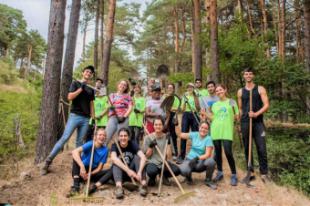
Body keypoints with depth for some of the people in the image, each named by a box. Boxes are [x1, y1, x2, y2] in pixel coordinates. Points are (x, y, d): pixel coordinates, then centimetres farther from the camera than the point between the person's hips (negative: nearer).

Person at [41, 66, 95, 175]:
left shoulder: (91, 89, 16)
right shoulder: (76, 83, 4)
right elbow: (70, 97, -9)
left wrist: (93, 118, 10)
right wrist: (81, 88, -14)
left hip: (86, 118, 4)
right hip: (75, 116, -4)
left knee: (79, 141, 7)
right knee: (64, 138, -9)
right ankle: (48, 161, 1)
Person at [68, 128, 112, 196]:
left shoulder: (105, 150, -9)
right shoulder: (90, 144, -17)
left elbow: (99, 168, -9)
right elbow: (74, 152, -34)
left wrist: (90, 174, -26)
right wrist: (82, 166, -45)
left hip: (94, 172, 2)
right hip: (82, 171, -2)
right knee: (76, 157, -28)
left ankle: (95, 186, -39)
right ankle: (76, 185, -36)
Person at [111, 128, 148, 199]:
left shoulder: (133, 144, -10)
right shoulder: (115, 145, -11)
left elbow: (143, 157, -26)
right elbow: (113, 158, -32)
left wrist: (139, 172, -43)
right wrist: (128, 170, -44)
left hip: (132, 172, 0)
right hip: (120, 172, 0)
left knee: (137, 157, -22)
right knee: (116, 162, -26)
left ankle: (143, 184, -32)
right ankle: (119, 187, -46)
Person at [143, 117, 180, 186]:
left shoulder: (166, 137, 4)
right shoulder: (148, 138, -2)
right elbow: (147, 156, 0)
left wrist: (168, 142, -12)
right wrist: (151, 147, -16)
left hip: (164, 163, 2)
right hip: (152, 162, -2)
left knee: (176, 170, -25)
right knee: (151, 171, -37)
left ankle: (164, 176, 9)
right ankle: (152, 178, 4)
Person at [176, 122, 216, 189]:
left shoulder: (208, 139, -9)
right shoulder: (194, 135, 0)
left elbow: (207, 155, -15)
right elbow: (180, 134, 1)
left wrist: (197, 158, -29)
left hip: (201, 162, -1)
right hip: (189, 160, 1)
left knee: (211, 161, -33)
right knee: (183, 171, -33)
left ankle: (208, 180, -3)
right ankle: (189, 178, 8)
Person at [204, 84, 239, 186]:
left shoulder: (231, 102, 6)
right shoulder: (214, 104, 14)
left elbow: (237, 116, 6)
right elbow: (213, 118, 12)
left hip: (227, 131, -3)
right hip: (215, 131, 4)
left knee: (228, 153, -10)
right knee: (217, 152, 9)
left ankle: (234, 175, 6)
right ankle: (220, 173, 24)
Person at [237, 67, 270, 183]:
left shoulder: (260, 89, 5)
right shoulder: (240, 92, 11)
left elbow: (266, 105, -4)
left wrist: (256, 114, -19)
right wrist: (240, 123, 9)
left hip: (258, 122, -2)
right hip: (245, 123, 2)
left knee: (261, 149, -5)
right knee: (247, 148, 6)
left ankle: (264, 173, 6)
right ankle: (250, 172, 17)